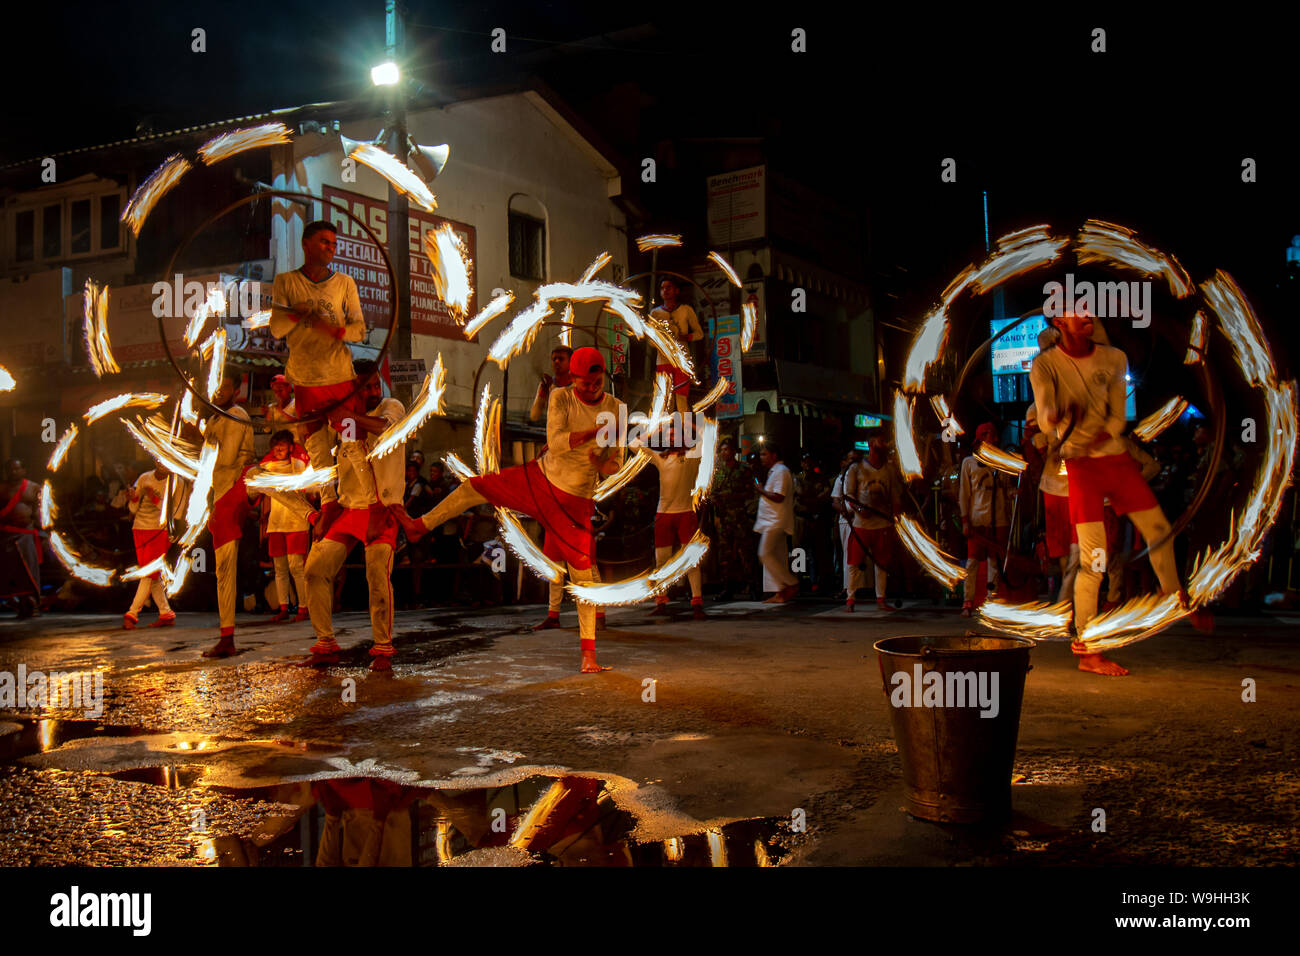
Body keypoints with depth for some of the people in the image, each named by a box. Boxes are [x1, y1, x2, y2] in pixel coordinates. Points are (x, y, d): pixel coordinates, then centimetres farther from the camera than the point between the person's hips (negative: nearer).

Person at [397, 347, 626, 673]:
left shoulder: (616, 409, -6)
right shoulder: (560, 398, -8)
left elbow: (616, 464, -3)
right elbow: (556, 443, -21)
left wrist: (602, 465, -27)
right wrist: (597, 430, -33)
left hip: (574, 501, -2)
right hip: (540, 477, 2)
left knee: (583, 573, -6)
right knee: (474, 487, 5)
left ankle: (589, 651, -1)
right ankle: (418, 526, 28)